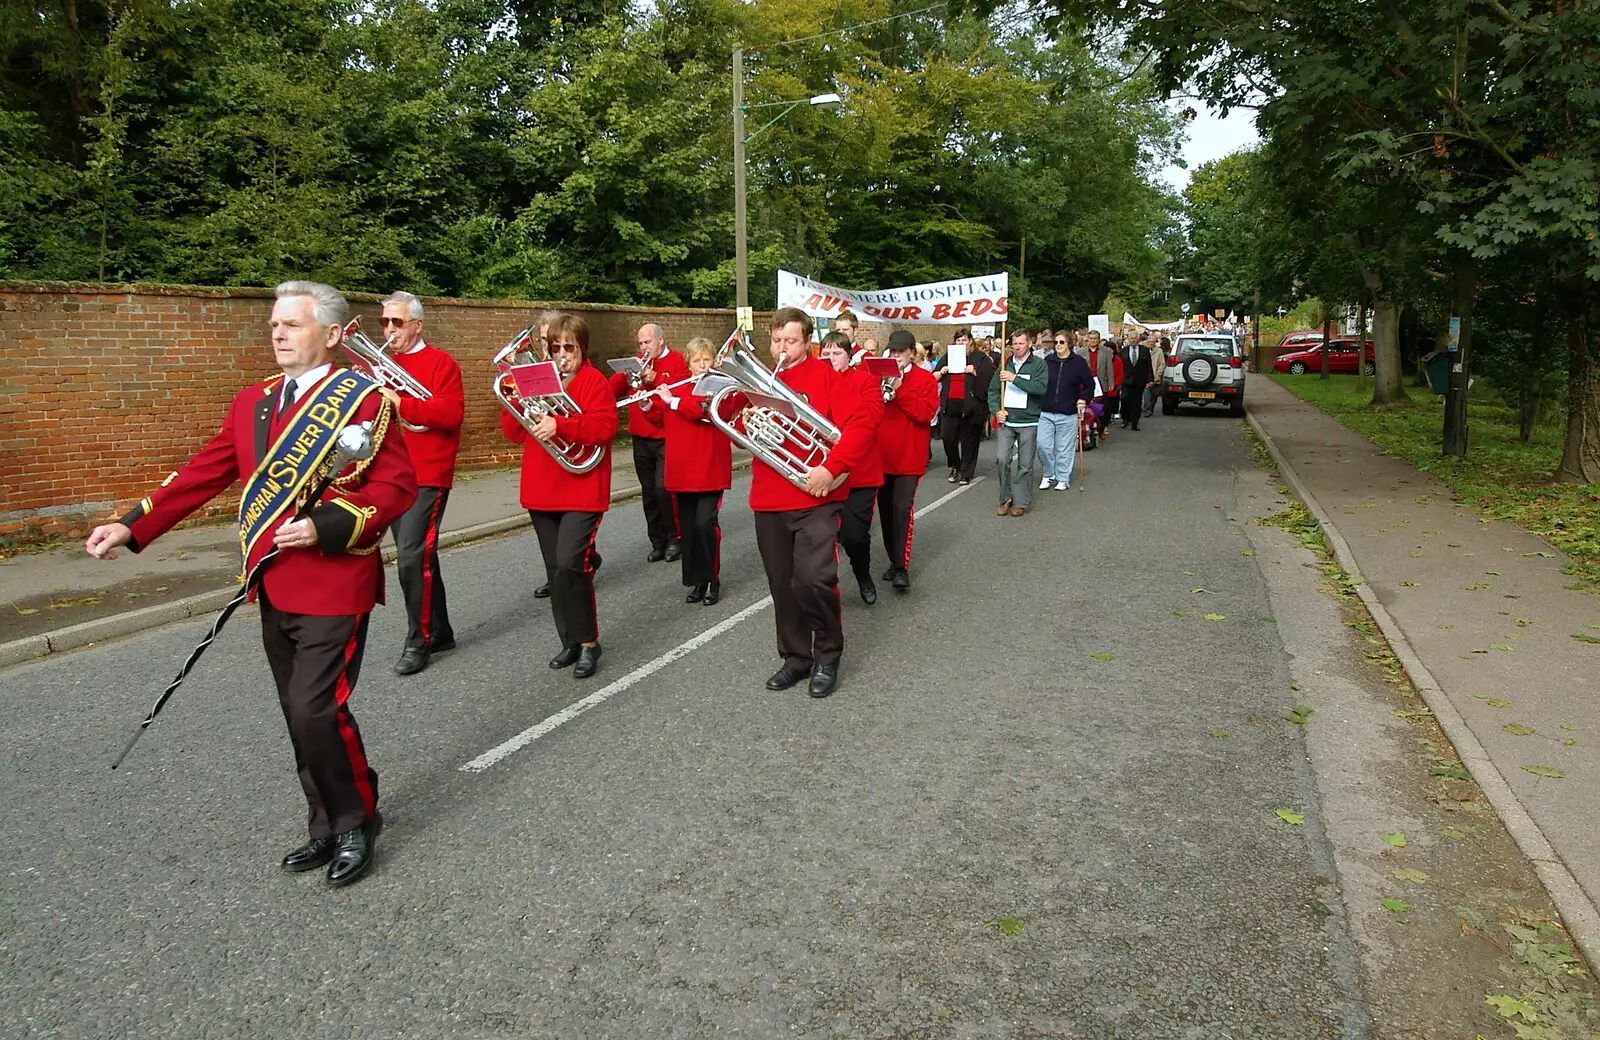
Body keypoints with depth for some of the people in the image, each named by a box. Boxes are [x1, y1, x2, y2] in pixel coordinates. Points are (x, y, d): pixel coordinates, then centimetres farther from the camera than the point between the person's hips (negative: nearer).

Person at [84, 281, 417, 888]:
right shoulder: (253, 402, 12)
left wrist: (324, 527, -22)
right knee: (301, 719, 14)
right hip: (274, 591, 7)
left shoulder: (365, 399, -8)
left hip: (335, 587, -7)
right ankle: (328, 830, 30)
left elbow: (397, 485, -13)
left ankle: (357, 821, 15)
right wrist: (133, 526, 4)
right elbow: (204, 474, 12)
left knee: (318, 712, -9)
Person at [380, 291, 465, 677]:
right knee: (419, 557, 13)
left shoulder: (441, 363, -5)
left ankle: (419, 641, -2)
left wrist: (401, 403, -23)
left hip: (428, 477, -7)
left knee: (412, 557, -13)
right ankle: (440, 632, 23)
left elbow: (451, 413, -17)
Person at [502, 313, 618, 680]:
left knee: (569, 564, -17)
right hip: (541, 493, 6)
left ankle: (589, 642, -3)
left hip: (582, 491, -6)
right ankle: (571, 641, 21)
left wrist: (559, 425, -28)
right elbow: (514, 433, 11)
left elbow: (605, 426, -18)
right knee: (556, 570, 10)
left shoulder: (593, 380, -3)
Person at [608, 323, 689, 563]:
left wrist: (654, 378, -22)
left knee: (663, 488, -13)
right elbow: (613, 390, 4)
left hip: (666, 437, -5)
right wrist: (626, 373, -12)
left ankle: (674, 538, 4)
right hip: (641, 437, 5)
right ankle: (657, 541, 18)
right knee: (648, 492, 8)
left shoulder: (678, 361, -2)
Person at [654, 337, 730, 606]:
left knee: (705, 522, -12)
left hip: (710, 469, -5)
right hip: (682, 471, 5)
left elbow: (706, 410, -19)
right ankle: (696, 581, 17)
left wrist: (672, 400, -14)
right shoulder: (677, 389, 14)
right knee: (687, 527, 7)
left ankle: (713, 579, 2)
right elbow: (663, 421, 19)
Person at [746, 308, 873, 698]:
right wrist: (745, 422, -7)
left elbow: (860, 425, -12)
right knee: (782, 586, 11)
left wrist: (830, 468, -21)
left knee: (813, 579, -16)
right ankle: (796, 657, 27)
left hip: (815, 499, -5)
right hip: (769, 502, 5)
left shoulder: (824, 376, -2)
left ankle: (827, 657, 5)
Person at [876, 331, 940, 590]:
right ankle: (894, 561, 22)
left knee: (903, 508, -15)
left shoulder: (925, 379, 0)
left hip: (909, 457, -4)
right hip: (882, 455, 4)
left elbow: (925, 413, -13)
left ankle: (902, 568, -12)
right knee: (886, 510, 9)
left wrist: (899, 390, -18)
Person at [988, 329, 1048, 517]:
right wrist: (996, 410, -4)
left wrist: (1015, 378, -21)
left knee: (1025, 466, 4)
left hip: (1029, 422, -2)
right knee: (1001, 459, -9)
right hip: (1006, 421, 3)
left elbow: (1041, 388, -18)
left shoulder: (1038, 364, -2)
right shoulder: (1005, 364, 9)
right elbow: (993, 390, 12)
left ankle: (1020, 502, 15)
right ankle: (1005, 498, 9)